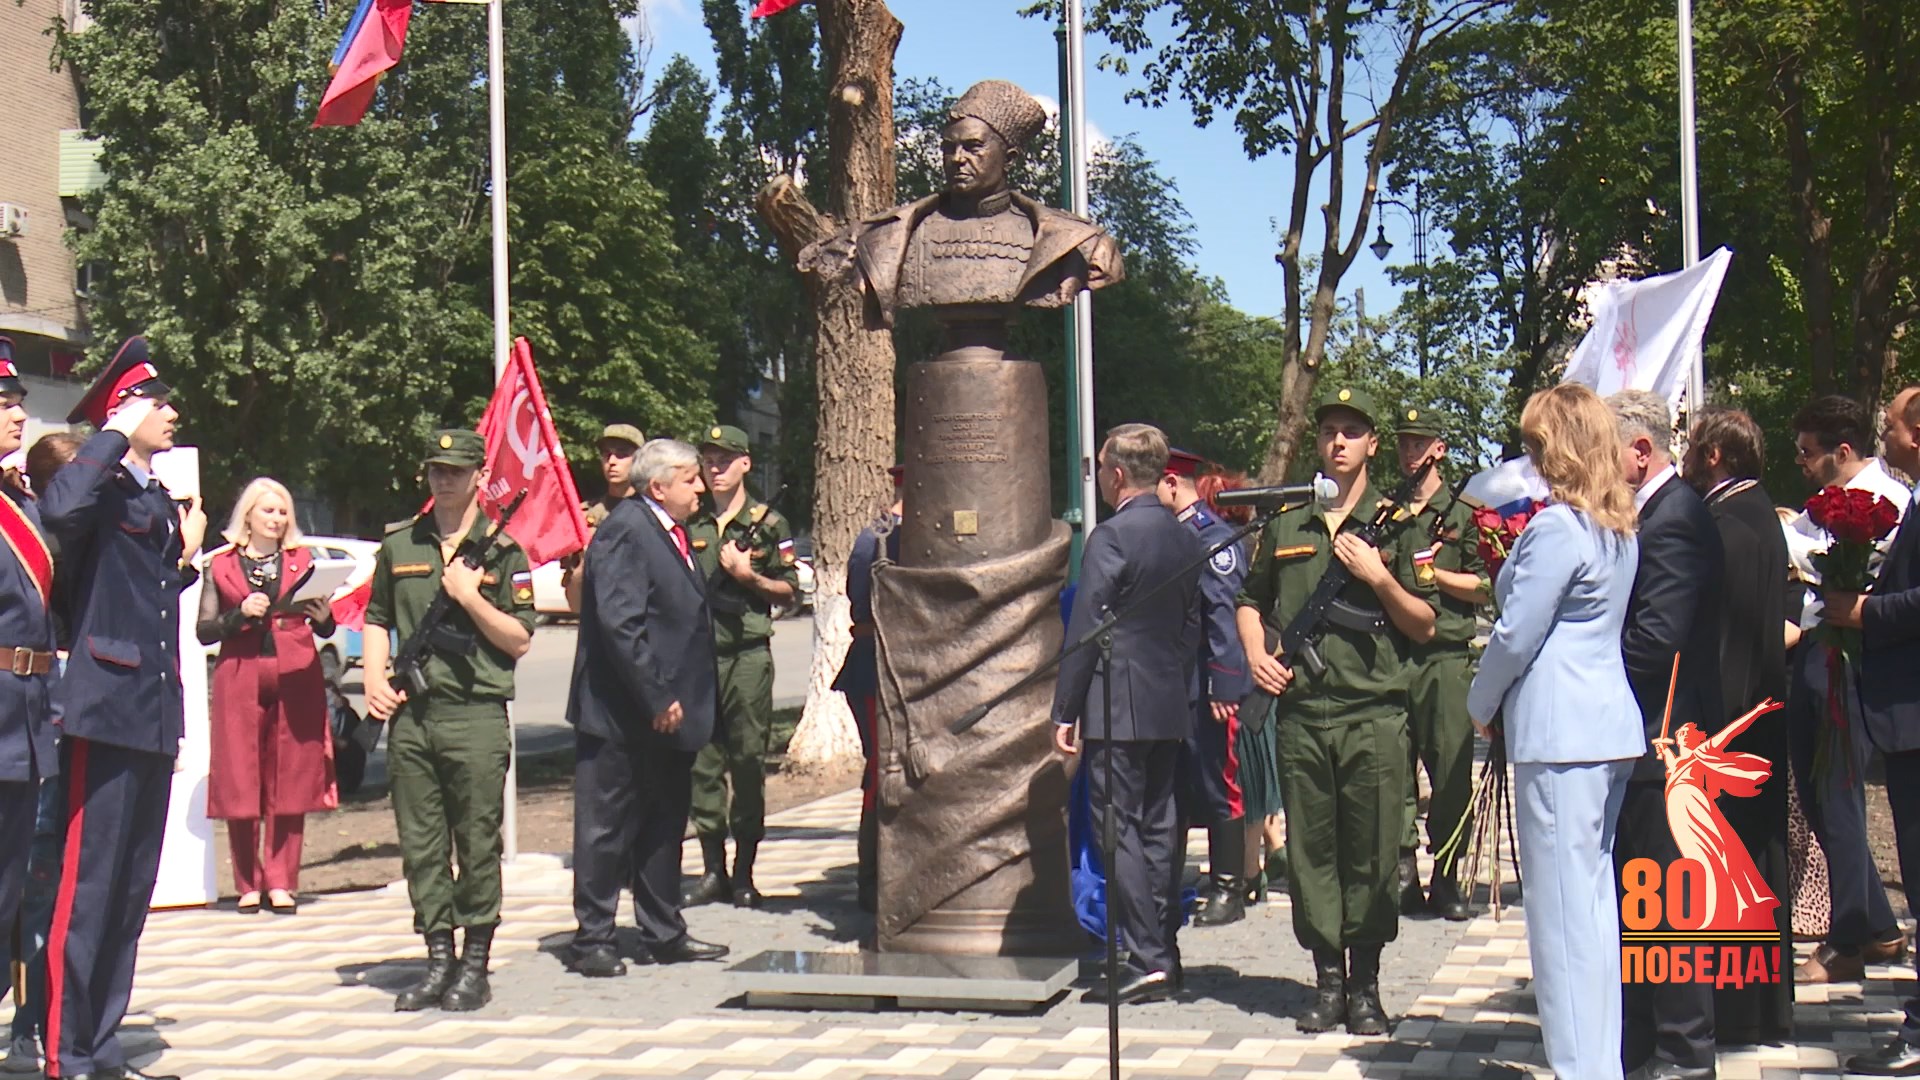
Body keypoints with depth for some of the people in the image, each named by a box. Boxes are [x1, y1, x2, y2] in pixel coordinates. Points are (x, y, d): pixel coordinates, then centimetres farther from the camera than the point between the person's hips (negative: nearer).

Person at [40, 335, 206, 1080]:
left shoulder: (159, 497, 18)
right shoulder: (100, 486, -7)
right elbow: (59, 510, -33)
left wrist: (187, 554, 12)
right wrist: (117, 436, -21)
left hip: (154, 721, 9)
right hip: (107, 711, -9)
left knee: (132, 890, 12)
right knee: (89, 887, -5)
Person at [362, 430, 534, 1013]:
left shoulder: (501, 551, 2)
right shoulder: (399, 544, 12)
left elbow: (520, 640, -1)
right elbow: (377, 619, 20)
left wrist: (469, 596, -12)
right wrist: (375, 679, 5)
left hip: (475, 714, -3)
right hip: (409, 714, 4)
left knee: (478, 842, 0)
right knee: (420, 843, 7)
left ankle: (475, 965, 9)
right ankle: (438, 960, 16)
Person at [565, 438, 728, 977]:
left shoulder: (670, 532, 14)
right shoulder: (624, 531, -16)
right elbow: (619, 624, -23)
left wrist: (677, 701, 13)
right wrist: (657, 700, -22)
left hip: (667, 712, 10)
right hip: (624, 715, -10)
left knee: (665, 822, 16)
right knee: (608, 826, 1)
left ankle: (664, 933, 26)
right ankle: (592, 940, 10)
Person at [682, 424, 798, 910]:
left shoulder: (768, 523, 5)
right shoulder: (689, 523, 12)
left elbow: (789, 589, 6)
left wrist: (749, 577, -8)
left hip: (748, 655, -2)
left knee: (749, 760, -2)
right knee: (701, 761, 3)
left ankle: (744, 872, 6)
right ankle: (713, 869, 12)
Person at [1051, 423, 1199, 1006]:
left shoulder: (1111, 537, -13)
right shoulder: (1182, 538, 10)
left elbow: (1085, 630, -13)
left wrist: (1064, 711, -9)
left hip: (1117, 708, -8)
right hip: (1170, 707, 8)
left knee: (1121, 831, -5)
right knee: (1159, 827, 12)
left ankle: (1145, 961, -6)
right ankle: (1165, 953, 17)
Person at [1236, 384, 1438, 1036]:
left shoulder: (1395, 524, 6)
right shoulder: (1285, 526, 13)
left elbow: (1424, 626, 5)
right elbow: (1251, 601, 25)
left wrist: (1379, 577, -9)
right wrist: (1256, 654, 7)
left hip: (1374, 714, -2)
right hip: (1301, 712, 3)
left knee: (1371, 853, 0)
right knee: (1310, 849, 5)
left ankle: (1365, 985, 11)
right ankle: (1328, 980, 15)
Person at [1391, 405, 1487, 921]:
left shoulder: (1463, 514, 10)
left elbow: (1485, 588, 4)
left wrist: (1434, 573, -6)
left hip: (1447, 654, -1)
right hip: (1390, 653, 2)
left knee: (1452, 768, -3)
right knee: (1395, 767, 0)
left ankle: (1445, 877, 5)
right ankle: (1403, 872, 6)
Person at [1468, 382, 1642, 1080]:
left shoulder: (1557, 527, -14)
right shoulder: (1620, 527, 13)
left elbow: (1515, 635, -12)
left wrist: (1481, 707, 3)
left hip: (1559, 731, -10)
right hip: (1611, 725, 10)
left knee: (1564, 908, -5)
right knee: (1595, 899, 15)